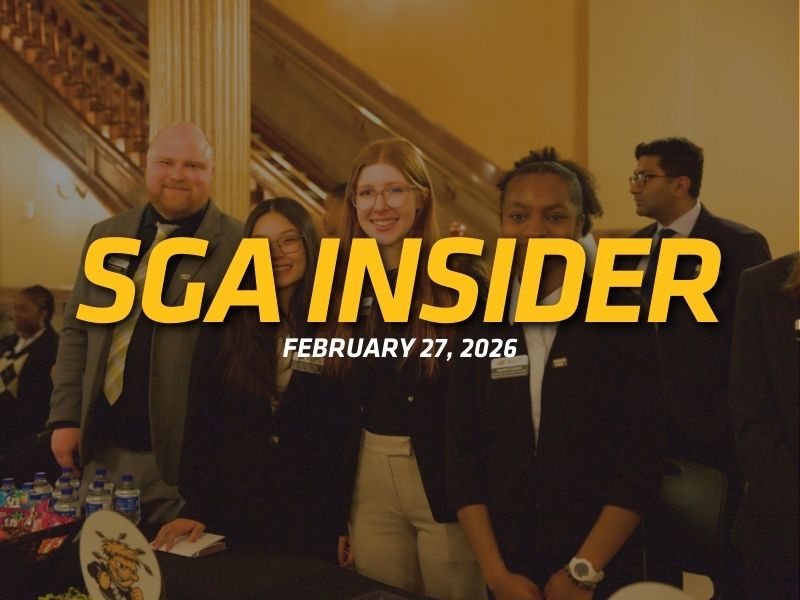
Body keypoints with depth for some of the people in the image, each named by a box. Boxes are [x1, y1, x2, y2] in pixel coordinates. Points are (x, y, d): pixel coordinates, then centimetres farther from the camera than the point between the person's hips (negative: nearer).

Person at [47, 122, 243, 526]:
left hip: (182, 455, -5)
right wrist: (65, 416, 8)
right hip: (101, 450, 5)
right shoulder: (105, 236, 9)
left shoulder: (239, 247, -9)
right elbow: (77, 330, 13)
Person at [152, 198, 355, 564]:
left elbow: (353, 430, -3)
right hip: (231, 511, 2)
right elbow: (201, 418, 0)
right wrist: (195, 506, -7)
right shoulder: (225, 324, 0)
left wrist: (347, 525, -4)